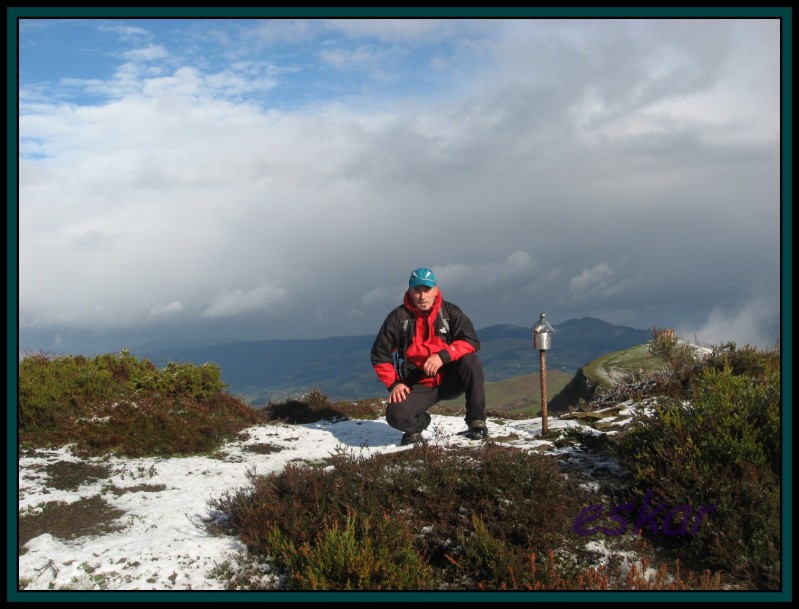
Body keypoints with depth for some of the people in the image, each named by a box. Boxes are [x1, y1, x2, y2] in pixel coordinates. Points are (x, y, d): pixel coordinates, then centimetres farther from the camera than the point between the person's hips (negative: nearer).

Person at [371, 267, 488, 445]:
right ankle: (420, 422, 10)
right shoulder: (398, 317, -4)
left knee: (470, 361, -29)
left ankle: (476, 422, -13)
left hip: (449, 379, 1)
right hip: (419, 387, -1)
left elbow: (471, 342, -13)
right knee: (396, 415, -29)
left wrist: (443, 356, -28)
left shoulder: (450, 312, -2)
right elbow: (380, 355, 1)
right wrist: (394, 384, -12)